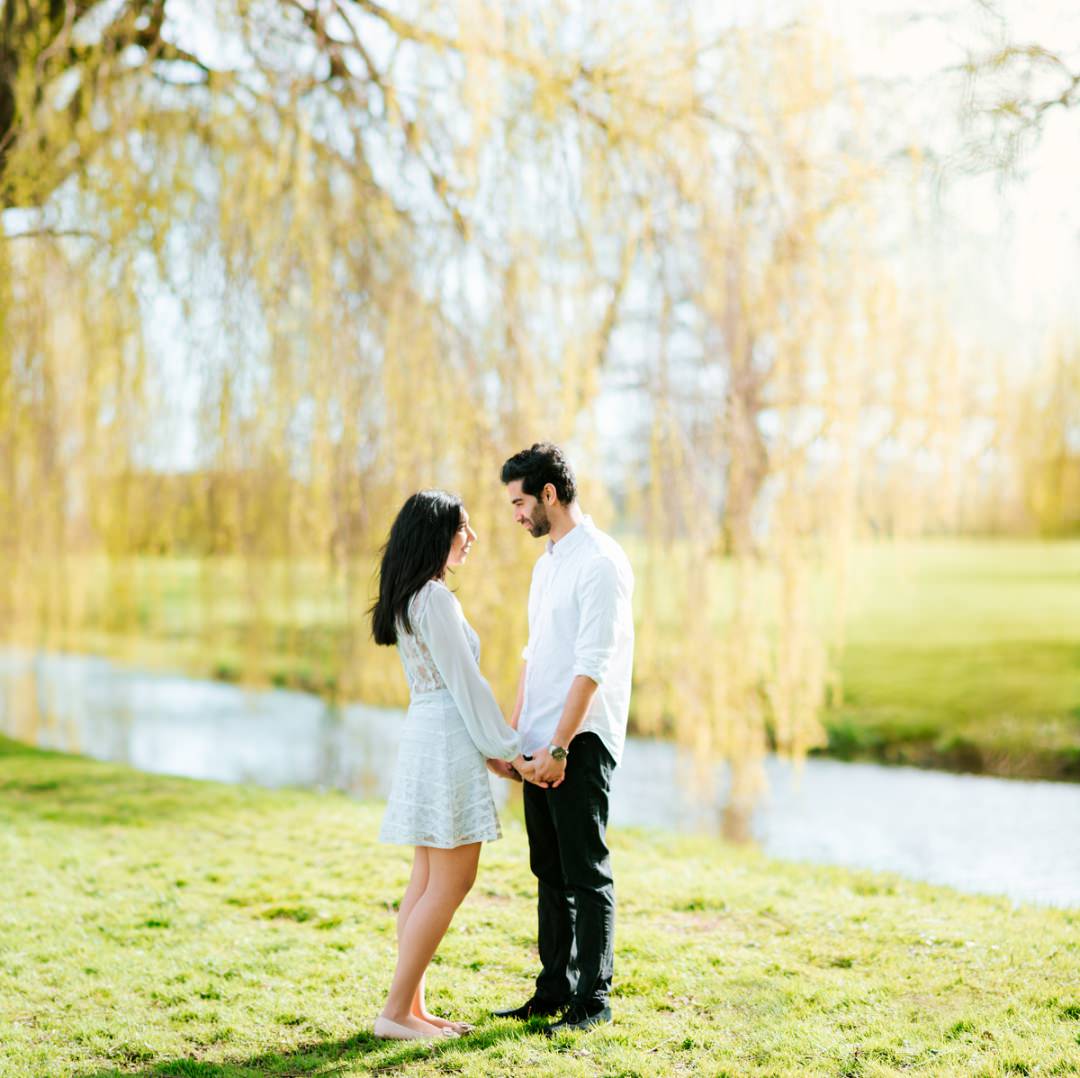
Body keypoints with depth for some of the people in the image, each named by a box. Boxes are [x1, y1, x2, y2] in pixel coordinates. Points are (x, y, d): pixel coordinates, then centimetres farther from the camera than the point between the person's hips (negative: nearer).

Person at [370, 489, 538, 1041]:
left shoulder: (407, 598, 16)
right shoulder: (435, 598, -15)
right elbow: (465, 683, -14)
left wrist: (494, 745, 18)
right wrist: (508, 748, -7)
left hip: (424, 733, 10)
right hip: (448, 740, -10)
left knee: (427, 881, 12)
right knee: (451, 883, -5)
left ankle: (414, 1007, 15)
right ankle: (397, 1011, -2)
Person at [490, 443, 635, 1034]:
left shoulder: (600, 561, -14)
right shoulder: (547, 562, 16)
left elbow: (592, 665, -19)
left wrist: (560, 746, -20)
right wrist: (510, 733, 14)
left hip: (580, 742, -9)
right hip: (541, 742, 9)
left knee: (586, 874, 0)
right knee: (550, 873, 14)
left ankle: (593, 999, 9)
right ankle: (554, 989, 24)